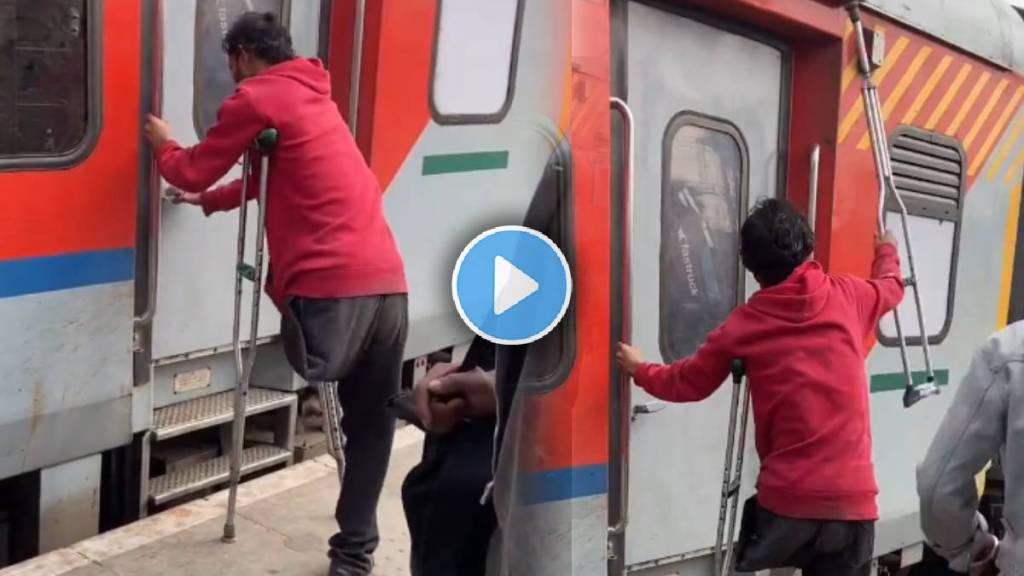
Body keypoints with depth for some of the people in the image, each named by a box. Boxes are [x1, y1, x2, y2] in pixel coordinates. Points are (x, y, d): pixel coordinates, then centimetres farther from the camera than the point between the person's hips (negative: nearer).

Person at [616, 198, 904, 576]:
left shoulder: (744, 325, 1)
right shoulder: (847, 296, 4)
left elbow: (688, 383, 16)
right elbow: (891, 287, 29)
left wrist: (640, 371, 36)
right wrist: (886, 250, 52)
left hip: (786, 498, -1)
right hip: (852, 496, 1)